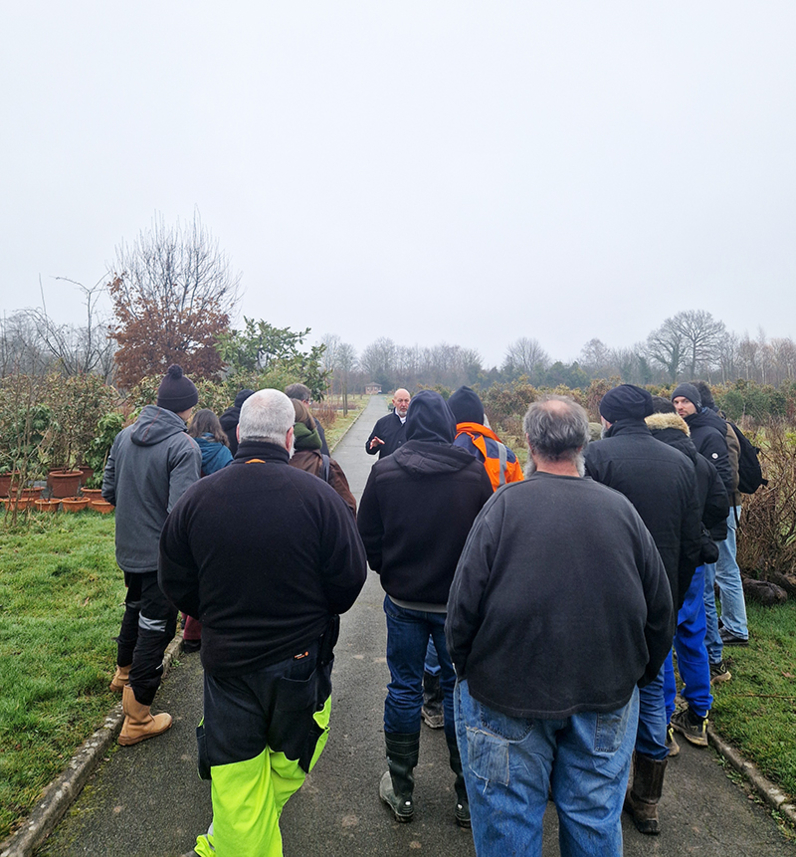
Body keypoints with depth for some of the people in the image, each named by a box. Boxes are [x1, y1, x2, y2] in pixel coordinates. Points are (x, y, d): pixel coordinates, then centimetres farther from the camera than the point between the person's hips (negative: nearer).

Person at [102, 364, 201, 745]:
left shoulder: (124, 436, -1)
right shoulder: (184, 447, -23)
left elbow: (108, 490, 8)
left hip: (128, 549, 7)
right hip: (162, 555, -7)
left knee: (135, 607, 30)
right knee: (155, 627, 7)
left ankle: (124, 672, 54)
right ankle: (137, 720, 18)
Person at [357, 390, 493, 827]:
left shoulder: (384, 471, -9)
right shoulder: (474, 471, -11)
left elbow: (367, 538, -3)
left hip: (403, 599, 1)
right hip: (459, 603, 0)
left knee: (403, 689, 14)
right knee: (460, 691, 13)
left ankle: (400, 791, 29)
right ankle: (467, 797, 27)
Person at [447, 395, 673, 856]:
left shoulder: (505, 505, -16)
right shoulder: (621, 508, -4)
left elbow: (465, 605, -14)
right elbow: (660, 610, 5)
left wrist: (467, 672, 3)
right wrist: (639, 675, 19)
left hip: (508, 695, -3)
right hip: (607, 697, 4)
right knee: (596, 819, 21)